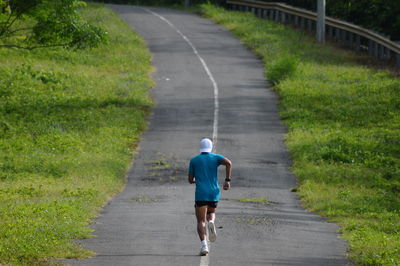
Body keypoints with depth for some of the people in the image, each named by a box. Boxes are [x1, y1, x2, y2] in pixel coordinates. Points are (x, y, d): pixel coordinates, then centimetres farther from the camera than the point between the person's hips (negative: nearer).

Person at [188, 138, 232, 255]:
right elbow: (228, 162, -10)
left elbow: (190, 180, 11)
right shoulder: (216, 157, 10)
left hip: (200, 194, -2)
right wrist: (228, 180, -7)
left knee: (201, 221, -4)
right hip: (214, 193, 2)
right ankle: (211, 222, -9)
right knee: (211, 214, 28)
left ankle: (204, 244, -27)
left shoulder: (194, 160, 9)